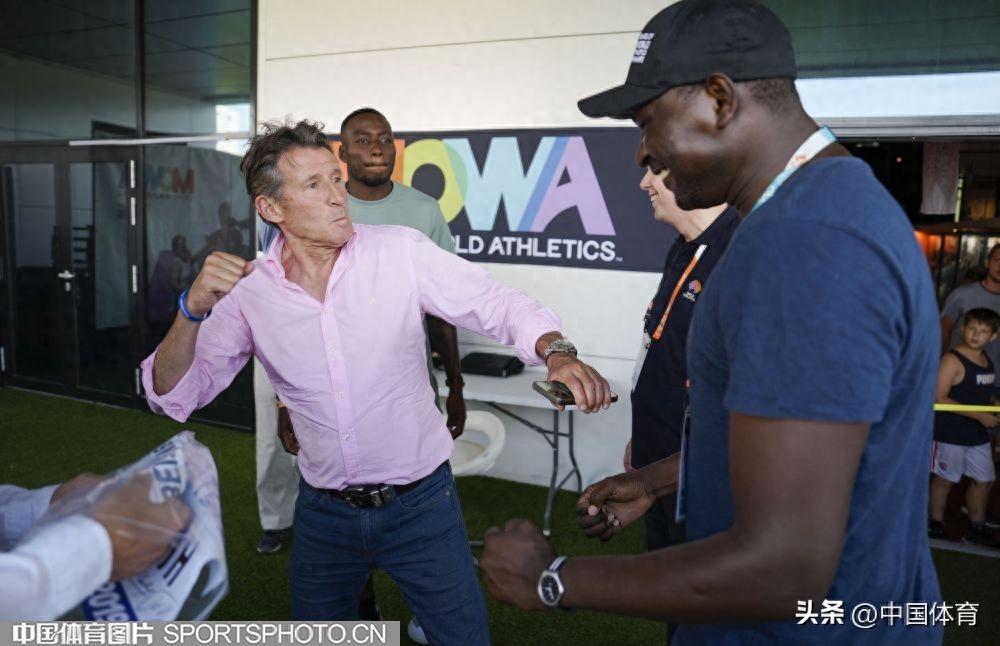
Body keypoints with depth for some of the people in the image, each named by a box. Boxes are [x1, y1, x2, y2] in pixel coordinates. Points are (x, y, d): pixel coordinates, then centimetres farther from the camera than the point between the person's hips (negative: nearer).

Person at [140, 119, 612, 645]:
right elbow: (173, 395, -7)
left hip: (421, 502, -2)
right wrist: (194, 309, -24)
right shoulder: (247, 291, -6)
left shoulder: (400, 252, -12)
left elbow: (500, 306, -12)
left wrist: (556, 352, -32)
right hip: (323, 515, 2)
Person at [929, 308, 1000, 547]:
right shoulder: (952, 360, -16)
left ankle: (976, 529, 30)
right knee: (945, 478, 5)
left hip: (978, 433, 8)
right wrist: (978, 415, -22)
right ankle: (936, 524, 22)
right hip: (950, 433, -8)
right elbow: (939, 398, -22)